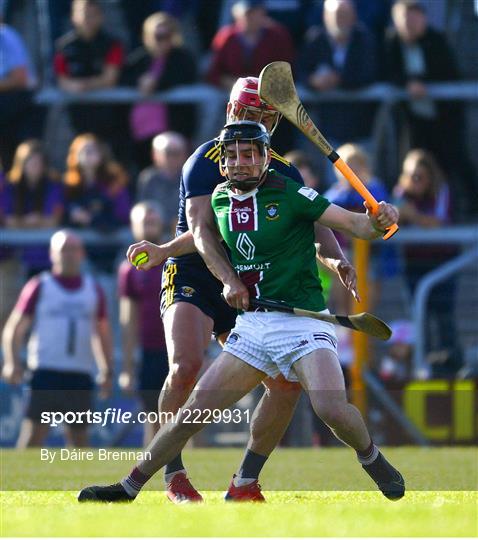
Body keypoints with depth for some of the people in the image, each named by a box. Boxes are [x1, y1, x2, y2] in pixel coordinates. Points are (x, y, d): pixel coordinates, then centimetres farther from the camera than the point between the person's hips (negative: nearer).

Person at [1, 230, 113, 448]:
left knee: (79, 435, 4)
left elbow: (102, 333, 23)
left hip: (81, 375, 4)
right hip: (46, 371, -4)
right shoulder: (40, 287, 4)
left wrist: (107, 371, 14)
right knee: (34, 431, -14)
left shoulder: (93, 289, 15)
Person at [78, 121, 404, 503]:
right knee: (195, 410, 1)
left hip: (302, 320, -5)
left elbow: (352, 223, -13)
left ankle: (371, 457, 6)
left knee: (331, 408, -26)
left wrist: (378, 222, -36)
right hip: (251, 324, 5)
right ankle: (129, 489, 11)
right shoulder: (221, 198, 7)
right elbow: (203, 232, 26)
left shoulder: (289, 194, -9)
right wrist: (229, 279, 11)